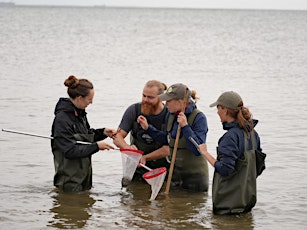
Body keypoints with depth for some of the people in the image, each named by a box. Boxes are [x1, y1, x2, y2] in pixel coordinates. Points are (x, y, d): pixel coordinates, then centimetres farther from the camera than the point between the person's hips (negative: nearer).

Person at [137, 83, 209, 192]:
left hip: (195, 175, -7)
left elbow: (198, 150, -28)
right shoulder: (171, 115, 1)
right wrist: (148, 128, 8)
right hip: (175, 173, 7)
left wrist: (185, 126, -32)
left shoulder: (199, 118, -20)